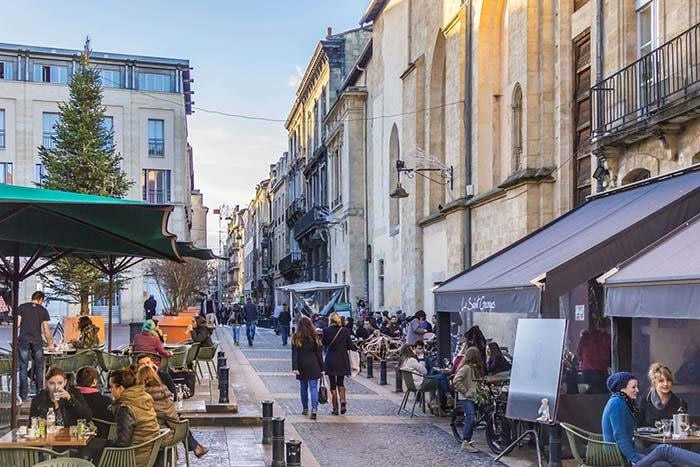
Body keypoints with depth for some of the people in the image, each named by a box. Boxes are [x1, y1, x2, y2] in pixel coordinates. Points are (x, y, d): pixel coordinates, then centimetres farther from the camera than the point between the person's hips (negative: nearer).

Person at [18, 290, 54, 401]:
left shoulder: (22, 307, 4)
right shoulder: (43, 310, 3)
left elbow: (17, 324, -2)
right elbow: (46, 330, 3)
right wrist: (50, 344, 13)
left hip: (23, 340, 0)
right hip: (37, 341, 0)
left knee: (23, 368, 4)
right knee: (39, 368, 11)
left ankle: (23, 395, 4)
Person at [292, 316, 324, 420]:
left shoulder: (296, 338, -3)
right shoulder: (314, 337, -1)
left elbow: (294, 354, -8)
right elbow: (318, 353, 1)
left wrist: (294, 367, -8)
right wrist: (322, 368, 5)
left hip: (301, 366, 0)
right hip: (313, 365, 0)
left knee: (303, 387, 14)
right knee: (313, 387, -2)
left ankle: (305, 408, 21)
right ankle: (314, 408, -17)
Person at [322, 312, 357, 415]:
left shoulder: (326, 331, -9)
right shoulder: (345, 330, -5)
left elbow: (324, 344, 3)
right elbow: (350, 346, -2)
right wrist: (357, 347, 18)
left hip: (330, 361, -2)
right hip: (342, 361, 2)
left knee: (333, 385, 7)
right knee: (340, 383, 17)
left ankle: (335, 408, 7)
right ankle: (343, 401, -5)